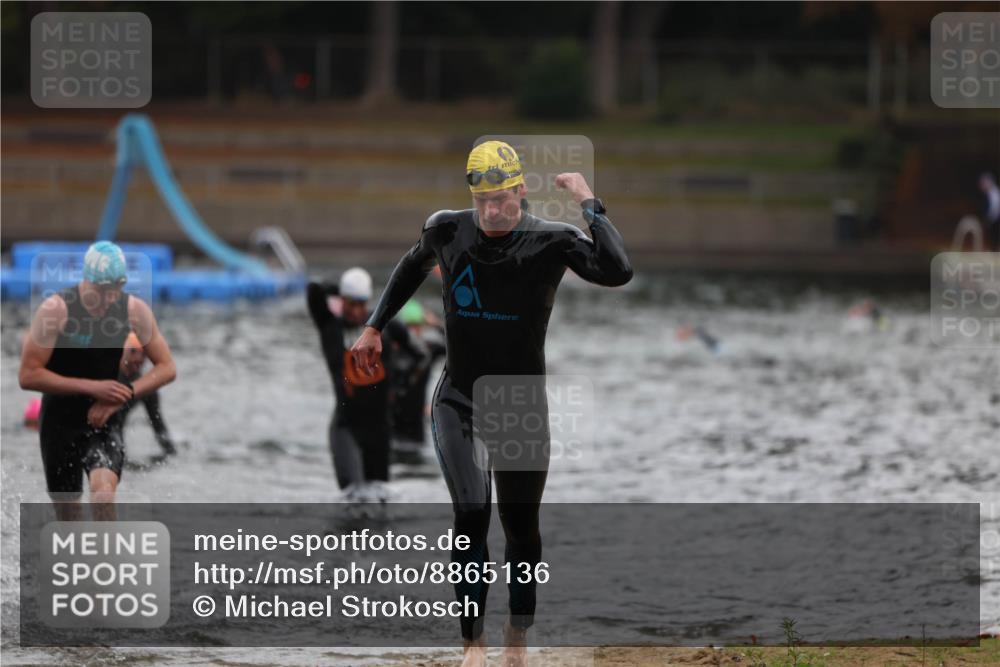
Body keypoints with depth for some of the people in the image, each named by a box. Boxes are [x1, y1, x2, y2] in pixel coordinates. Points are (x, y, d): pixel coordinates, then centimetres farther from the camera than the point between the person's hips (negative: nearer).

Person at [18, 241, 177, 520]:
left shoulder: (135, 310, -8)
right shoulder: (56, 310, -17)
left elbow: (167, 368, -1)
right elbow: (28, 375, -18)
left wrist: (126, 393, -18)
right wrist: (92, 387, -24)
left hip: (105, 419, 0)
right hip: (60, 421, 0)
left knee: (103, 491, -26)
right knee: (67, 515, 9)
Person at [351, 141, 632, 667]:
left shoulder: (550, 242, -12)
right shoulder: (448, 231, -4)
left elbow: (617, 272, -29)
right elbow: (412, 268, 19)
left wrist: (589, 204, -26)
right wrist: (375, 327, 21)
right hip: (458, 404, 1)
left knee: (520, 526, 6)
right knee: (471, 516, -15)